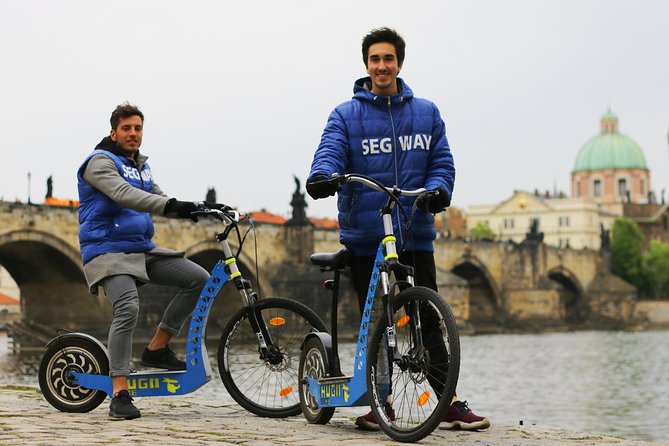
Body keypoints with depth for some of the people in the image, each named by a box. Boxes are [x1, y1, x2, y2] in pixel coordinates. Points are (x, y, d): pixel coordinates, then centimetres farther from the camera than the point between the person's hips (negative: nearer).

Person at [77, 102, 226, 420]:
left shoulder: (141, 167, 19)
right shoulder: (100, 161, -8)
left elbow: (162, 204, 21)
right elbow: (123, 194, -26)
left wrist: (200, 209, 3)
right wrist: (171, 205, -39)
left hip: (142, 251, 8)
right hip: (108, 252, -8)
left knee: (198, 279, -5)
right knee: (128, 308, -29)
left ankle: (157, 349, 3)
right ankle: (119, 395, -26)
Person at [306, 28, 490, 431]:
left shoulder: (426, 113, 13)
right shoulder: (346, 116, 7)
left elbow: (442, 162, 10)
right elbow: (331, 152, -9)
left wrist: (438, 189, -12)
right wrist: (321, 176, -32)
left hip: (416, 235, 1)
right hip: (365, 238, -1)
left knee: (430, 320, -2)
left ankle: (451, 404, 3)